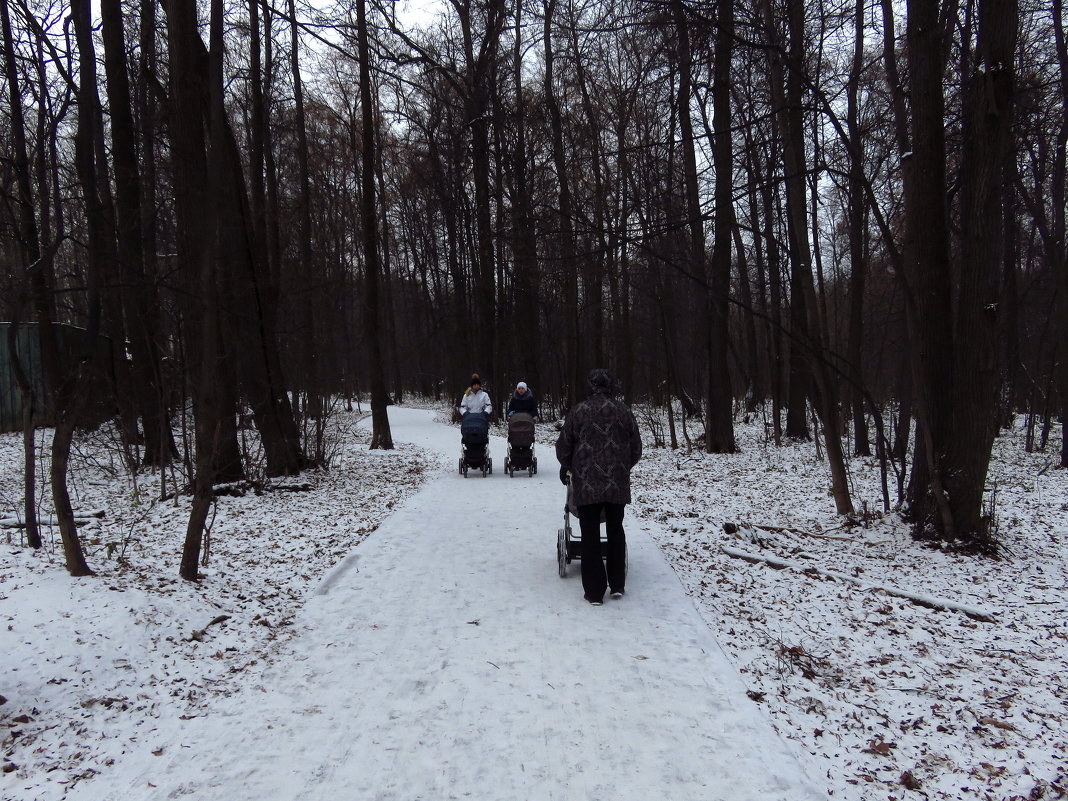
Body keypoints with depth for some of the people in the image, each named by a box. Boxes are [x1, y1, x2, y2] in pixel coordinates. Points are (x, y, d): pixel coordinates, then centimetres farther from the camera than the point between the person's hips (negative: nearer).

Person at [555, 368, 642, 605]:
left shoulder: (577, 412, -3)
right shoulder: (624, 411, 3)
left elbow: (563, 446, 2)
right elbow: (636, 449, 8)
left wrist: (567, 467, 22)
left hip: (587, 483, -2)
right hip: (618, 483, 2)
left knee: (590, 535, 5)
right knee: (615, 531, 17)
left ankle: (594, 591, 7)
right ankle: (617, 585, 20)